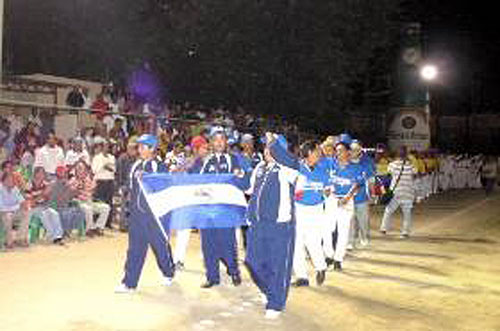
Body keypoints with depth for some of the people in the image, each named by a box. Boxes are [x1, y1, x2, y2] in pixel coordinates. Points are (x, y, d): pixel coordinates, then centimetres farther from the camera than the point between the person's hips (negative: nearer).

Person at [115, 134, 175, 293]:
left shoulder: (159, 167, -6)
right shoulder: (135, 166, 11)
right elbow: (132, 187, 18)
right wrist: (132, 206, 11)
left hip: (154, 213, -5)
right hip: (136, 213, 5)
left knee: (160, 245, 8)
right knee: (134, 248, 4)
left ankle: (168, 274, 31)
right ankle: (129, 283, 7)